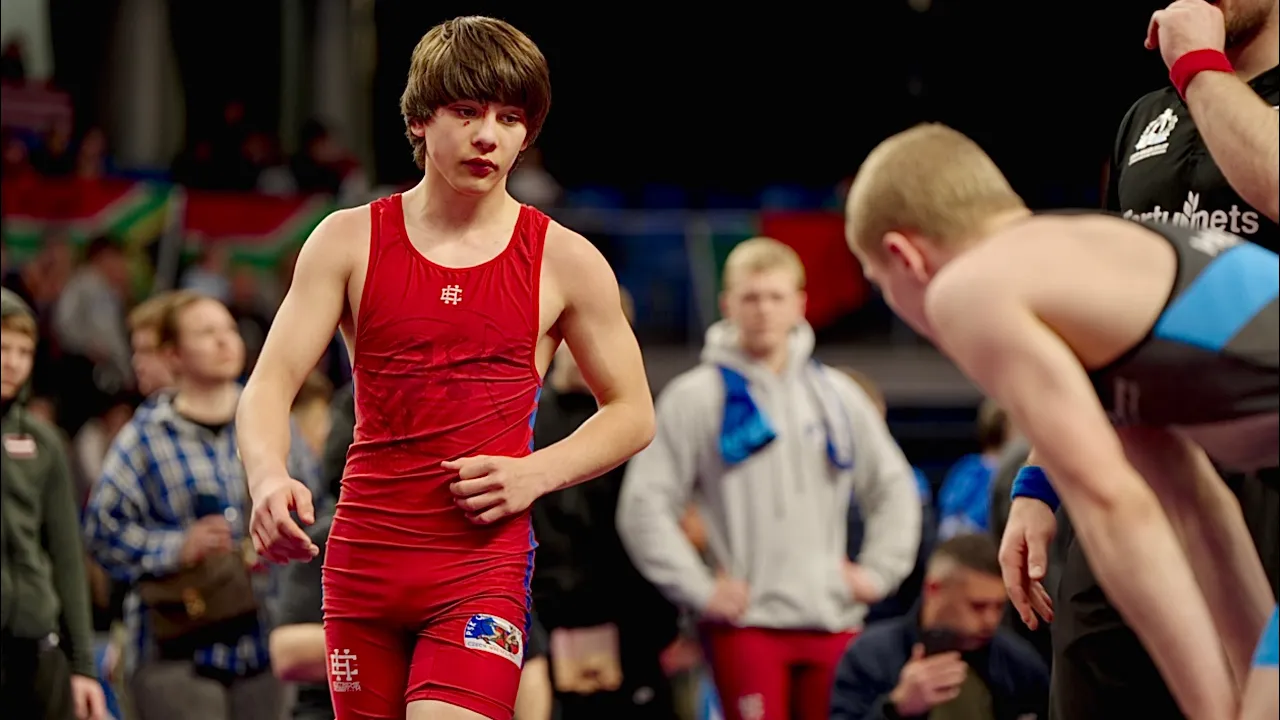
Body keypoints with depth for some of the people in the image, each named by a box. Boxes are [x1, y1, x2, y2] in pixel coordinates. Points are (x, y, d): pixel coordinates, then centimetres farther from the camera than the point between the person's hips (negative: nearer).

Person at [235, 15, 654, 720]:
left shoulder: (565, 261, 2)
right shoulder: (349, 241, 3)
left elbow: (632, 414, 11)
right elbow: (270, 384, -2)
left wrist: (535, 474, -7)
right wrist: (267, 475, -24)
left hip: (485, 561, -2)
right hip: (362, 552, 2)